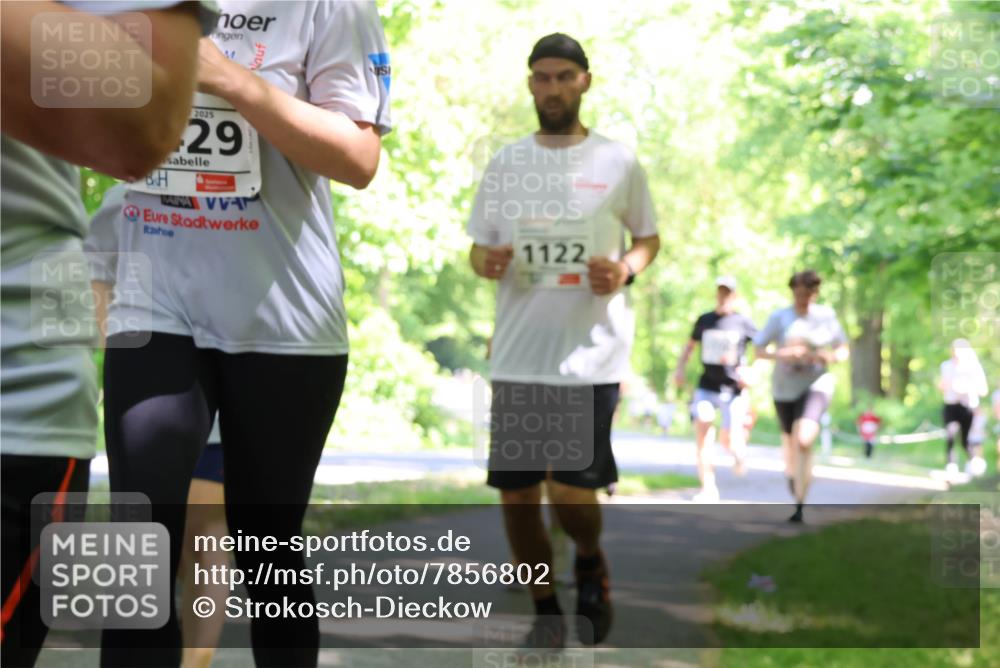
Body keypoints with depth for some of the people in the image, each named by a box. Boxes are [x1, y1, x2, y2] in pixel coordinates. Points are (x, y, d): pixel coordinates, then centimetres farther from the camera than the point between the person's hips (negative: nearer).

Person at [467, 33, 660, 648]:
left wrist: (625, 270, -8)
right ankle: (545, 609, 23)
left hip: (591, 352, -3)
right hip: (516, 357, 3)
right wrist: (487, 263, -7)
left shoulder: (618, 162, 3)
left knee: (571, 491, -10)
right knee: (516, 495, 3)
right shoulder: (505, 163, 10)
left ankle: (591, 563, 25)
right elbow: (478, 247, 16)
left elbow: (649, 238, 13)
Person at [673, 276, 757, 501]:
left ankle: (739, 450, 33)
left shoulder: (743, 322, -3)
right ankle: (708, 488, -8)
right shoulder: (704, 320, 8)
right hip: (706, 387, 3)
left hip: (733, 388, -3)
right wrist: (681, 368, 7)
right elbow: (690, 346, 21)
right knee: (702, 433, -14)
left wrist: (751, 371, -13)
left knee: (727, 440, -7)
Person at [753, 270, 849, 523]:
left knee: (803, 440, -23)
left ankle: (799, 505, -19)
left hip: (816, 386, -2)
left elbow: (844, 350, 7)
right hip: (785, 388, 2)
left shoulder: (827, 316, -2)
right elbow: (759, 350, -4)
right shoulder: (779, 317, -4)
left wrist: (831, 357, -15)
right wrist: (782, 355, -22)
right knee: (789, 438, 19)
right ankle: (791, 472, 56)